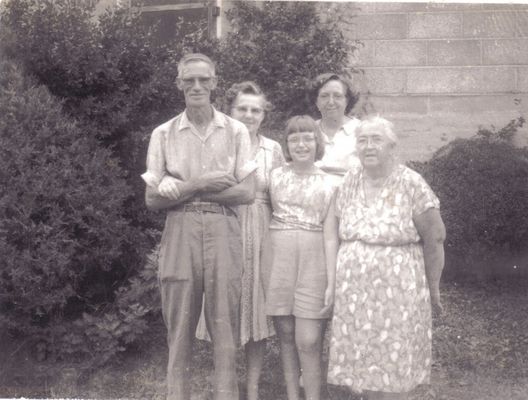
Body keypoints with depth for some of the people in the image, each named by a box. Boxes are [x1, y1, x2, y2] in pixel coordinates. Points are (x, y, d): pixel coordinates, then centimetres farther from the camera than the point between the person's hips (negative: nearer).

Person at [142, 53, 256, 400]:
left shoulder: (235, 131, 6)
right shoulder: (164, 134, 8)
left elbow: (247, 192, -3)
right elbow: (153, 199, 3)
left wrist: (180, 188, -6)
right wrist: (198, 184, -11)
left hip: (223, 230, 0)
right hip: (180, 231, 1)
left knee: (225, 329, 1)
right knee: (180, 330, 3)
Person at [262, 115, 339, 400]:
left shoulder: (328, 184, 3)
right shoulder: (275, 176, 6)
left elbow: (330, 236, 0)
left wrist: (332, 282, -5)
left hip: (313, 263, -2)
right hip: (278, 259, 2)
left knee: (308, 341, -5)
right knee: (286, 335, 8)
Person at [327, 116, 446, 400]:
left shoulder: (411, 184, -9)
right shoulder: (350, 181, 5)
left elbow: (434, 239, -6)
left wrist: (433, 288, -4)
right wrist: (342, 275, 9)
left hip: (396, 289, -4)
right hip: (354, 290, 4)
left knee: (392, 369, 0)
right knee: (364, 365, 7)